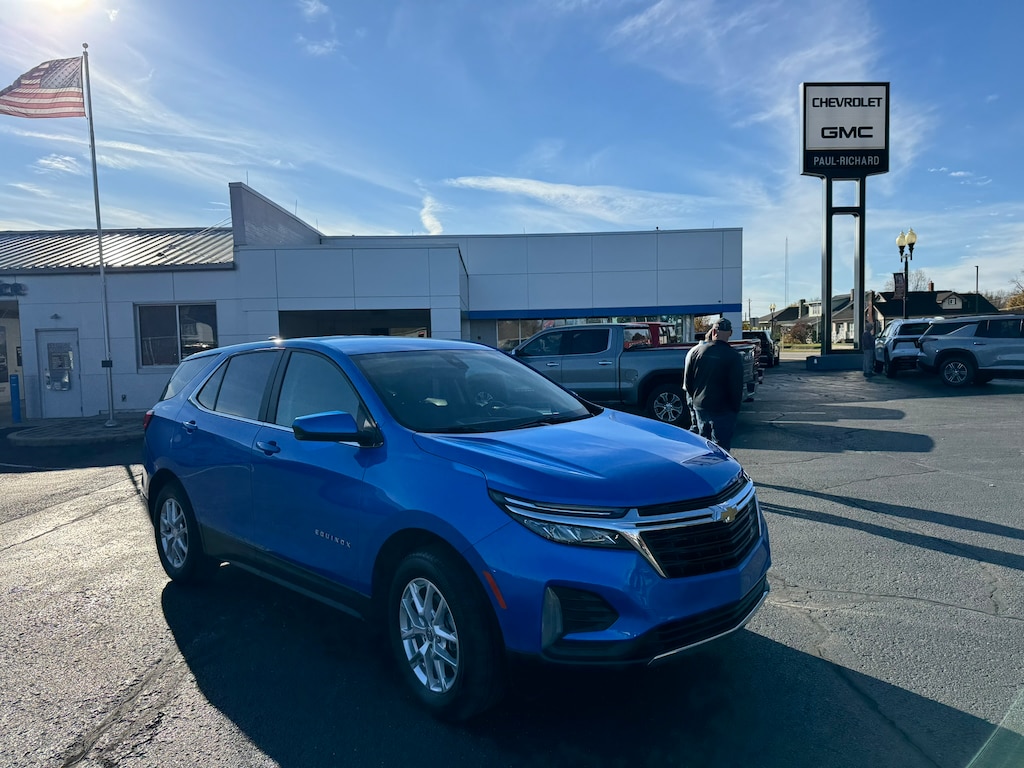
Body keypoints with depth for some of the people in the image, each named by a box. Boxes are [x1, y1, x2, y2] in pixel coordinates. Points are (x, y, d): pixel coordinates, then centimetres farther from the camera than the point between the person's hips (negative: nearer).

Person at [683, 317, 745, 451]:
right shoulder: (734, 357, -12)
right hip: (723, 410, -5)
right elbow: (737, 388, -11)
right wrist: (735, 409, 1)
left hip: (700, 406, 5)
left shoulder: (697, 351, 0)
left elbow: (687, 381, 6)